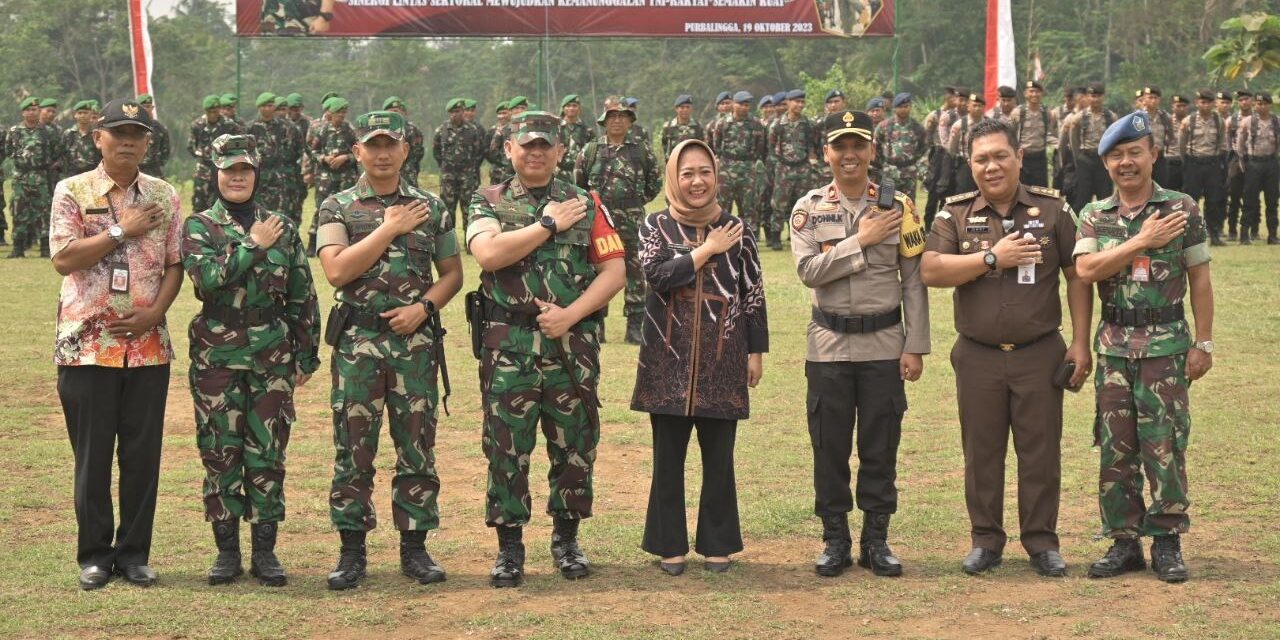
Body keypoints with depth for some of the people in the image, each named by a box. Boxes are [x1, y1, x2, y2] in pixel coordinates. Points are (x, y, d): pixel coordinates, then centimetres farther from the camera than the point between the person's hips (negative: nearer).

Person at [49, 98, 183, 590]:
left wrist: (155, 311, -8)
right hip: (87, 342, -2)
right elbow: (63, 259, -11)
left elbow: (175, 264, 7)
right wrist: (122, 231, -13)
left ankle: (135, 553, 16)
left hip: (148, 343, 2)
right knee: (92, 454, 3)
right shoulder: (73, 192, 0)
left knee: (143, 452, 5)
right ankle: (95, 555, 14)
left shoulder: (164, 197, 8)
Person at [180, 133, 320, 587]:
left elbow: (303, 296, 10)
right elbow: (208, 278, -17)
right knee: (220, 452, 2)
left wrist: (306, 355, 8)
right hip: (217, 356, -1)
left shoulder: (282, 227, 8)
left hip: (272, 356, 1)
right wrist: (254, 245, -12)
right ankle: (227, 551, 12)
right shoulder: (199, 227, 2)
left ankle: (265, 550, 11)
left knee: (268, 454, 3)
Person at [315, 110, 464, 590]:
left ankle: (414, 547, 13)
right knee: (353, 448, 0)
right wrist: (389, 228, -10)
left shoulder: (430, 207, 9)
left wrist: (424, 306, -7)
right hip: (357, 341, -1)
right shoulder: (337, 208, 3)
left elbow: (452, 272, 12)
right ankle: (352, 551, 8)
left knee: (417, 447, 4)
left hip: (415, 340, 2)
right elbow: (336, 271, -12)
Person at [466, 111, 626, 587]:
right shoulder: (488, 203, 7)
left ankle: (566, 539, 22)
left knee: (574, 446, 7)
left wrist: (570, 315, -10)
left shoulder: (586, 204, 9)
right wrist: (549, 225, -8)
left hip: (573, 345, 1)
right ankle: (509, 547, 10)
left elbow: (615, 271, 2)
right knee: (506, 449, 0)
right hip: (508, 346, -1)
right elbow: (488, 254, -14)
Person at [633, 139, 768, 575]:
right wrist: (708, 250, -12)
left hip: (722, 359, 1)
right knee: (668, 457, 4)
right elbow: (658, 276, -14)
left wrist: (756, 352, 5)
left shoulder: (736, 229, 6)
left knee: (719, 458, 5)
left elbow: (754, 294, 8)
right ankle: (670, 545, 14)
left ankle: (717, 543, 18)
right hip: (670, 359, -1)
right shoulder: (657, 225, 4)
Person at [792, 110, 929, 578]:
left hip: (884, 343, 0)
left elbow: (914, 281, 1)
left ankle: (876, 540, 15)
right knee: (829, 446, 5)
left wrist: (915, 347, -3)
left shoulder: (898, 207, 1)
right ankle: (835, 540, 16)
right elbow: (808, 271, -13)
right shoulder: (808, 209, 1)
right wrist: (862, 240, -16)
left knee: (881, 446, 5)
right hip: (829, 345, 0)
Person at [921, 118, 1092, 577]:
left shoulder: (1053, 209, 2)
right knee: (981, 452, 7)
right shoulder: (955, 214, 3)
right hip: (978, 355, 1)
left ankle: (1042, 542, 13)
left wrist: (1080, 343, -1)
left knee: (1040, 452, 3)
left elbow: (1077, 277, 4)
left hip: (1040, 354, -1)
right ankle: (986, 541, 18)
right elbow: (931, 271, -10)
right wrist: (993, 257, -15)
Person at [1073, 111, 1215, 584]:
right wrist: (1143, 241, -16)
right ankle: (1124, 541, 15)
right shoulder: (1094, 217, 6)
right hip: (1114, 346, 3)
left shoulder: (1182, 209, 0)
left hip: (1166, 345, -3)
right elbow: (1086, 270, -11)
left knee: (1165, 447, -2)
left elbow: (1200, 281, 1)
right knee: (1115, 449, 6)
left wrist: (1203, 344, -2)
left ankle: (1167, 542, 10)